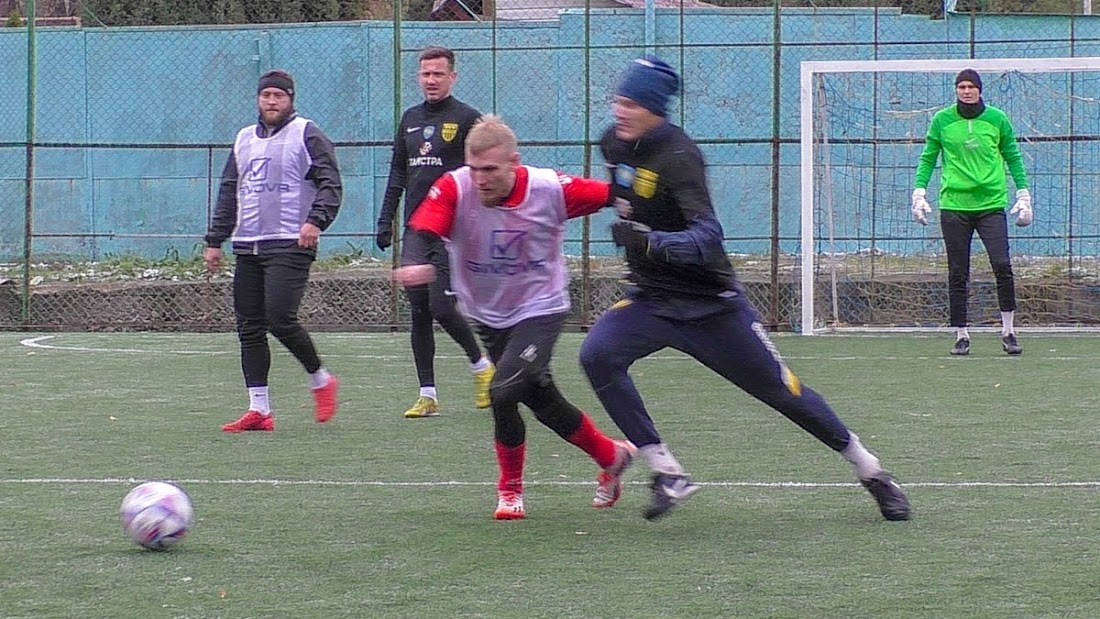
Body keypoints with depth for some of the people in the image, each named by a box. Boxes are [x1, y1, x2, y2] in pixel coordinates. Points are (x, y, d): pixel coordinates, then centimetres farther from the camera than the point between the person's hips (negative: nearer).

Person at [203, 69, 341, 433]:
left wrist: (316, 220, -23)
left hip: (290, 246, -7)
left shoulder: (307, 136, 1)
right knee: (249, 328, 1)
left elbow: (330, 184, -6)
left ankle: (320, 381, 6)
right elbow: (228, 193, 24)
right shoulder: (244, 140, 20)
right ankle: (259, 409, 4)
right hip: (247, 249, 7)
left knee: (280, 319, -17)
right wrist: (215, 240, 18)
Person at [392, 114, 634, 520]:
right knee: (543, 401, 14)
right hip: (487, 315, 4)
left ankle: (511, 490, 1)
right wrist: (414, 263, -54)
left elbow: (612, 195, -9)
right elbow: (422, 228, -34)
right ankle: (612, 457, 39)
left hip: (541, 309, -4)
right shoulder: (454, 189, -20)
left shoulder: (550, 189, -21)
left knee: (503, 392, -21)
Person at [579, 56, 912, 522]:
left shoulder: (677, 156, -23)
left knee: (780, 389, 1)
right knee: (598, 354, -20)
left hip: (710, 302, -6)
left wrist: (653, 243, -50)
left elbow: (708, 235, -35)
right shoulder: (613, 144, -1)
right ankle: (668, 474, -14)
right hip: (651, 297, 6)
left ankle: (870, 471, 21)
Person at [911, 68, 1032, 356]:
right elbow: (928, 158, 12)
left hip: (991, 205, 0)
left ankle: (1008, 330, -1)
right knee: (957, 275, 2)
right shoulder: (942, 120, 5)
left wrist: (1023, 196, 10)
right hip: (954, 205, 1)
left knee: (1002, 266, -13)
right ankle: (961, 335, 10)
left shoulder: (997, 119, 5)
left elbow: (1013, 157, 13)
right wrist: (919, 193, 4)